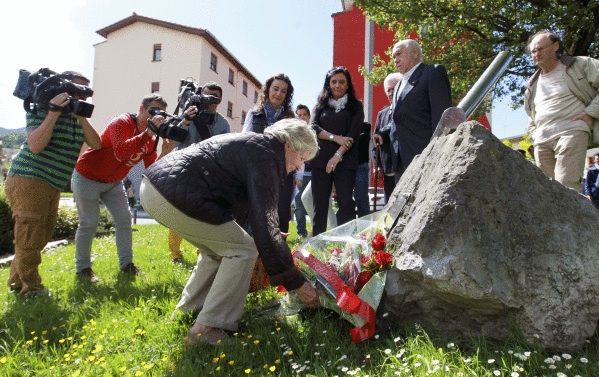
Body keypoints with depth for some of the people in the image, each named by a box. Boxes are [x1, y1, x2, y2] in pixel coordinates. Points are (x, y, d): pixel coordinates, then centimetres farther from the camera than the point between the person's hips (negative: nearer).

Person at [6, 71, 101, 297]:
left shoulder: (76, 117, 11)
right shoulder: (42, 110, -11)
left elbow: (95, 144, 1)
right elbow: (35, 146, -24)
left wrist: (81, 117, -10)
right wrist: (54, 113, -25)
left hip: (52, 187, 8)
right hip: (28, 181, -8)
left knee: (41, 238, 16)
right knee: (30, 239, -3)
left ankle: (18, 281, 32)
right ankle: (30, 289, 12)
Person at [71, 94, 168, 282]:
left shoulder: (150, 137, -2)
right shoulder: (122, 123, -25)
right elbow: (121, 152, -45)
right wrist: (149, 132, -48)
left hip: (113, 182, 7)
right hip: (87, 177, -7)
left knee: (124, 219, 2)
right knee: (89, 223, -3)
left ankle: (126, 264, 11)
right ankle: (82, 268, 12)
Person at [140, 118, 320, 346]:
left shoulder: (251, 143, 20)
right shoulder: (265, 156, -10)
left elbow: (240, 205, 28)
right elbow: (265, 223, -19)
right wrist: (296, 282, -14)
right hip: (175, 197, -10)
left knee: (219, 248, 22)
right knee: (243, 250, -2)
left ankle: (189, 310, 31)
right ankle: (207, 328, 1)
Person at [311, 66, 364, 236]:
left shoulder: (355, 106, 11)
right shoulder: (321, 105, 18)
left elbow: (354, 134, -2)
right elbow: (313, 127, 3)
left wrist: (338, 155, -14)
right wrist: (335, 137, -12)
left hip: (345, 160, -2)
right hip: (321, 160, 2)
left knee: (346, 203, -8)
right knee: (319, 204, -1)